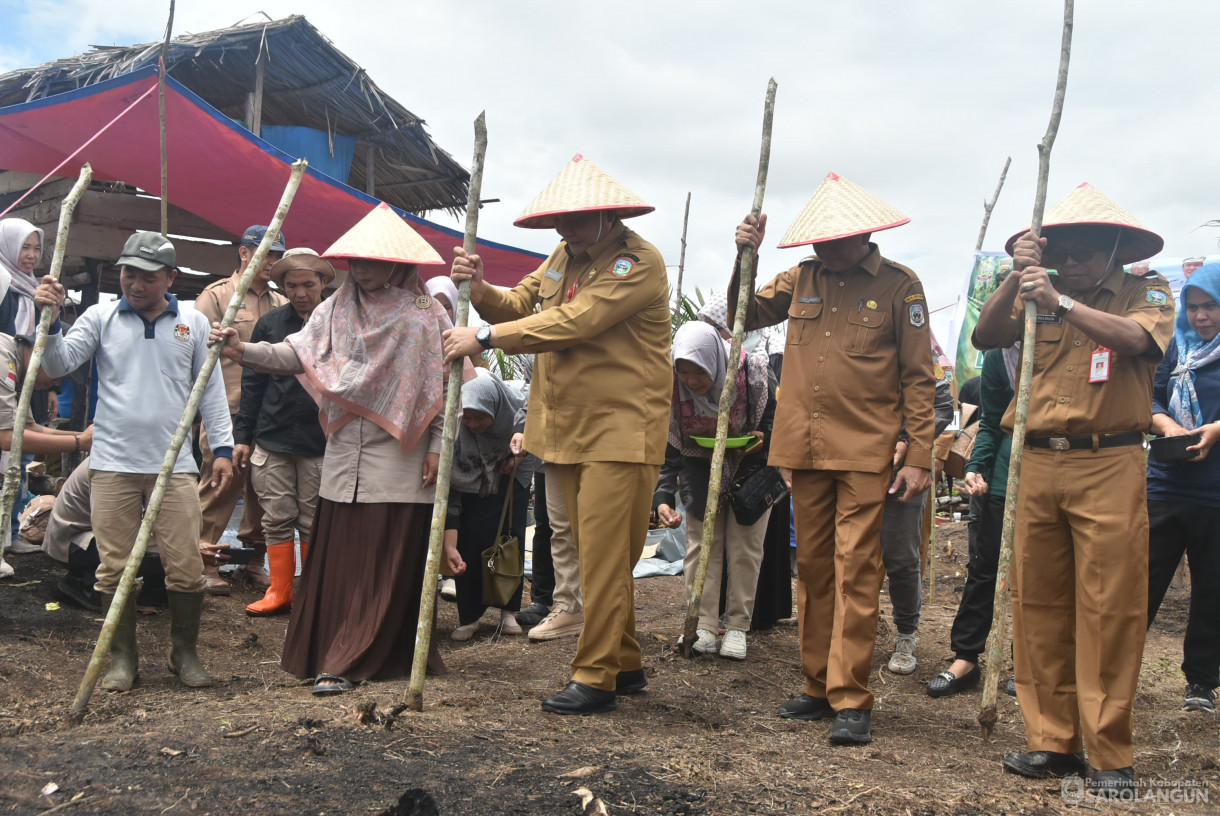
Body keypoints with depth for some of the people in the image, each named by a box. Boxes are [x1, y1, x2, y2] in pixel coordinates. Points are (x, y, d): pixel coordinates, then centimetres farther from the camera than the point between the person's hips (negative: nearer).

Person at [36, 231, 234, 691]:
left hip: (174, 466, 0)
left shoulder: (193, 323, 8)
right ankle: (122, 657, 20)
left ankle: (185, 654, 18)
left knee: (186, 569, 0)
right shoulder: (101, 317, 6)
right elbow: (58, 365, -2)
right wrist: (50, 319, -17)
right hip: (112, 465, 0)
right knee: (115, 569, 4)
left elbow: (211, 389, 10)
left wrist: (223, 448, 5)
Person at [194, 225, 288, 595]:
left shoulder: (281, 304, 17)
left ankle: (254, 559, 21)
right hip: (227, 413, -5)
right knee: (220, 487, -3)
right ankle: (206, 562, 6)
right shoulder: (216, 296, 2)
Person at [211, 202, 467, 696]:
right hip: (344, 455, 4)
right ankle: (334, 658, 13)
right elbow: (297, 352, 1)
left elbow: (443, 386, -2)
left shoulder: (425, 314, -1)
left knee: (389, 565, -3)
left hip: (400, 457, -4)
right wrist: (243, 350, -15)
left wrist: (437, 446, -8)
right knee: (337, 560, 4)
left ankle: (344, 662, 5)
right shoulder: (336, 308, 11)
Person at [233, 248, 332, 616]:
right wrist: (242, 435, 6)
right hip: (271, 439, 2)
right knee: (277, 520, 7)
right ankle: (279, 592, 18)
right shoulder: (270, 323, 6)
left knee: (314, 523, 7)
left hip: (320, 443, -2)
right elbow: (252, 382, 9)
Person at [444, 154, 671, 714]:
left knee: (603, 557, -7)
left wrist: (484, 338, -22)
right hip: (568, 430, 8)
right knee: (596, 556, 13)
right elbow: (521, 305, 13)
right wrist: (482, 292, -9)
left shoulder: (638, 262, -14)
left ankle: (596, 678, 0)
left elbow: (573, 322, -23)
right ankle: (624, 664, 25)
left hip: (620, 432, -8)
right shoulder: (565, 257, 15)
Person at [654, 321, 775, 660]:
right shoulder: (672, 390, -25)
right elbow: (668, 451, -18)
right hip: (701, 470, 1)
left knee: (744, 547, 0)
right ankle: (704, 626, 4)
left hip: (751, 466, -1)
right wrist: (663, 498, -30)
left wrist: (765, 436, -27)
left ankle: (737, 627, 9)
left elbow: (778, 413, -6)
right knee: (701, 543, -1)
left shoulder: (754, 374, -28)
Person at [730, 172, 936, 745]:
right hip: (805, 446, 5)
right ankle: (818, 686, 20)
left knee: (855, 569, -7)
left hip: (865, 450, -4)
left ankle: (851, 700, -1)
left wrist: (919, 456, -8)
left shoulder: (899, 286, -1)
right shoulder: (802, 279, 10)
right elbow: (745, 316, 15)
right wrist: (744, 258, 0)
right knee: (813, 566, 10)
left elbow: (918, 377, -2)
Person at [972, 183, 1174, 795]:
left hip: (1110, 465, -3)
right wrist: (1017, 278, -12)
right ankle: (1052, 740, 13)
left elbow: (1136, 338, -13)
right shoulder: (1036, 297, 15)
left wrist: (1061, 301, -21)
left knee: (1110, 608, -4)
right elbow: (985, 337, 1)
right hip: (1038, 464, 3)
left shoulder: (1147, 292, 8)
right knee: (1038, 604, 4)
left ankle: (1110, 754, 3)